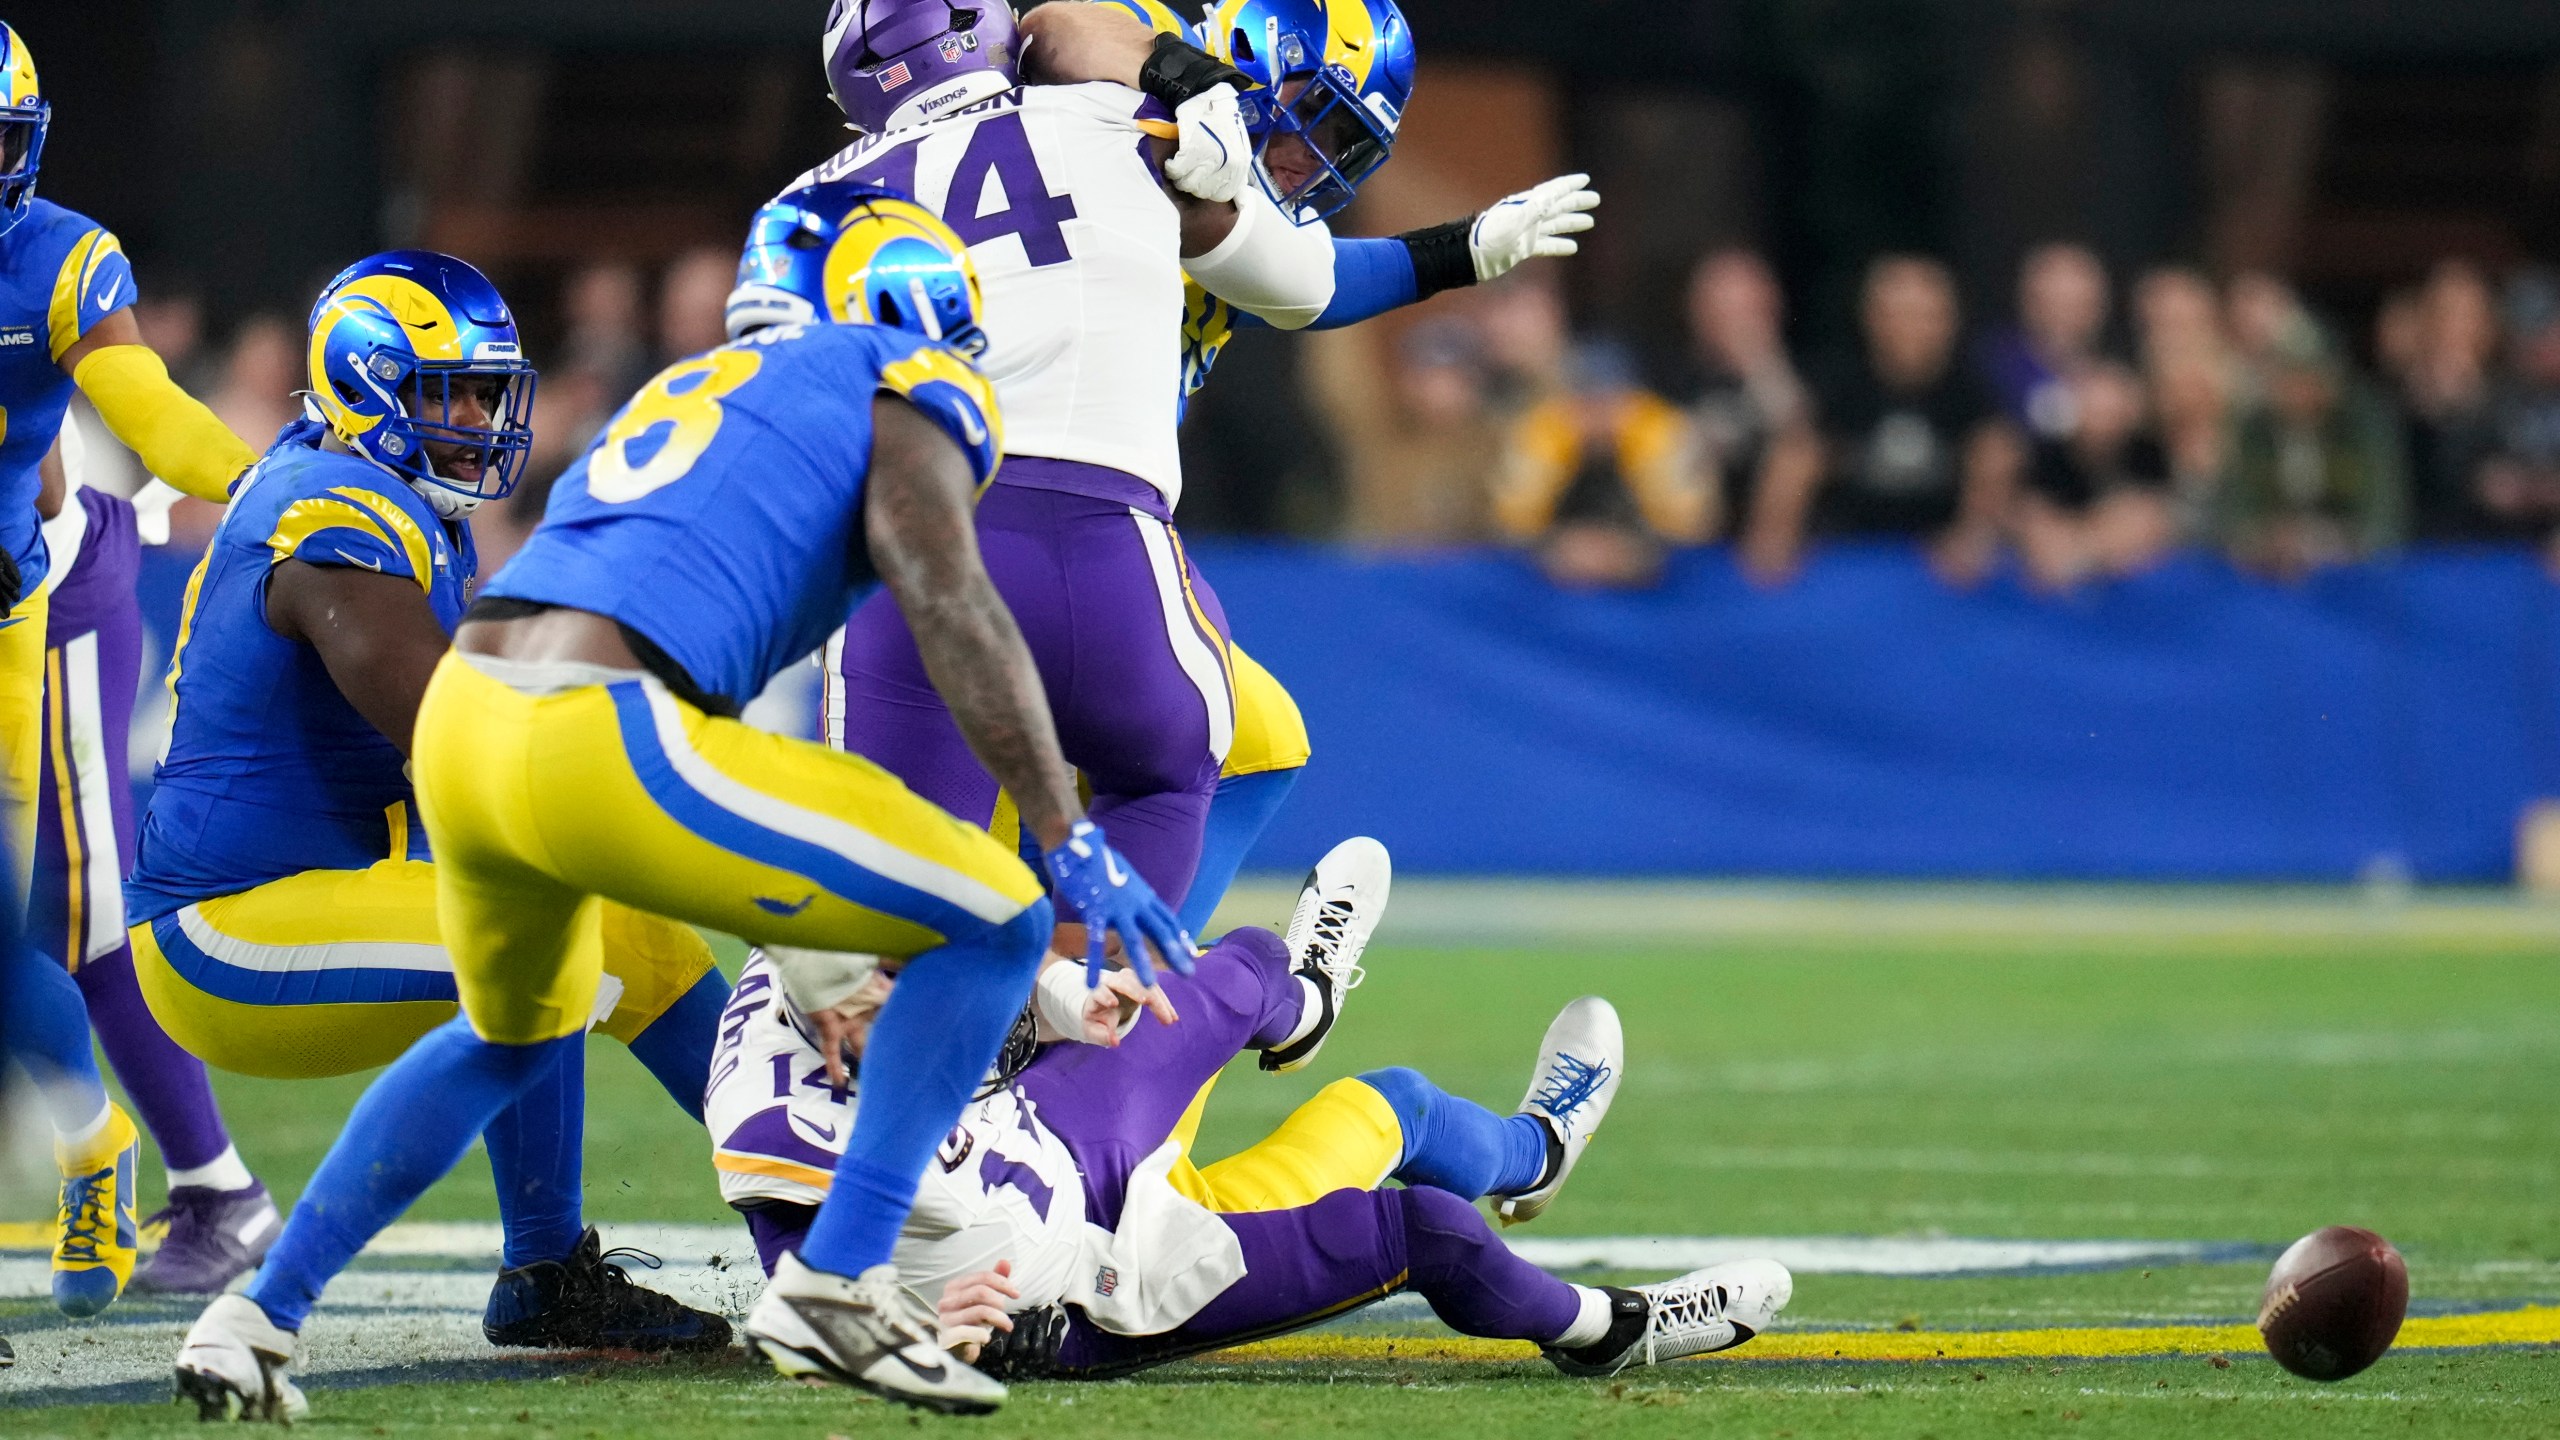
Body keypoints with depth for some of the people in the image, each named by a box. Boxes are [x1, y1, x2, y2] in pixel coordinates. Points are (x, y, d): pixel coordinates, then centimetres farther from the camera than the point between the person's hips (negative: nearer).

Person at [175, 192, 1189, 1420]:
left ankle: (259, 1314, 31)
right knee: (995, 928, 1)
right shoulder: (906, 391, 9)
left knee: (514, 1040, 36)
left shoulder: (694, 387, 32)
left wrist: (792, 931, 46)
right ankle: (837, 1282, -5)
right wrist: (1074, 848, -9)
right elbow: (951, 612, -8)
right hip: (598, 747, -8)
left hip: (459, 722, 8)